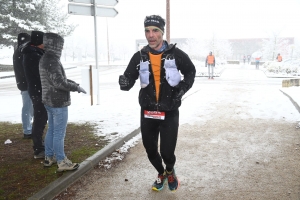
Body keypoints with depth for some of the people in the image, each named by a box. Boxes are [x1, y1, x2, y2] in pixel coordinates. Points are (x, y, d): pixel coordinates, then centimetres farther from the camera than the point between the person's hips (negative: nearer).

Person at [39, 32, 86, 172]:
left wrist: (75, 83, 11)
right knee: (59, 133, -1)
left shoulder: (45, 59, 12)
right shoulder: (52, 61, -20)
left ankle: (49, 157, 29)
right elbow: (59, 82, -24)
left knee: (51, 130, 18)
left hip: (49, 101, 10)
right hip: (58, 103, -10)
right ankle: (61, 162, 8)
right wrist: (76, 87, -13)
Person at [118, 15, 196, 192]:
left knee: (167, 151, -3)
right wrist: (125, 82, -26)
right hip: (147, 112, 3)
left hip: (170, 112, -2)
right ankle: (161, 173, 45)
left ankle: (170, 171, 35)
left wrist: (183, 88, -3)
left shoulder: (176, 54, -6)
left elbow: (190, 71, 10)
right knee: (150, 149, 13)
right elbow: (129, 78, -3)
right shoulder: (139, 57, -1)